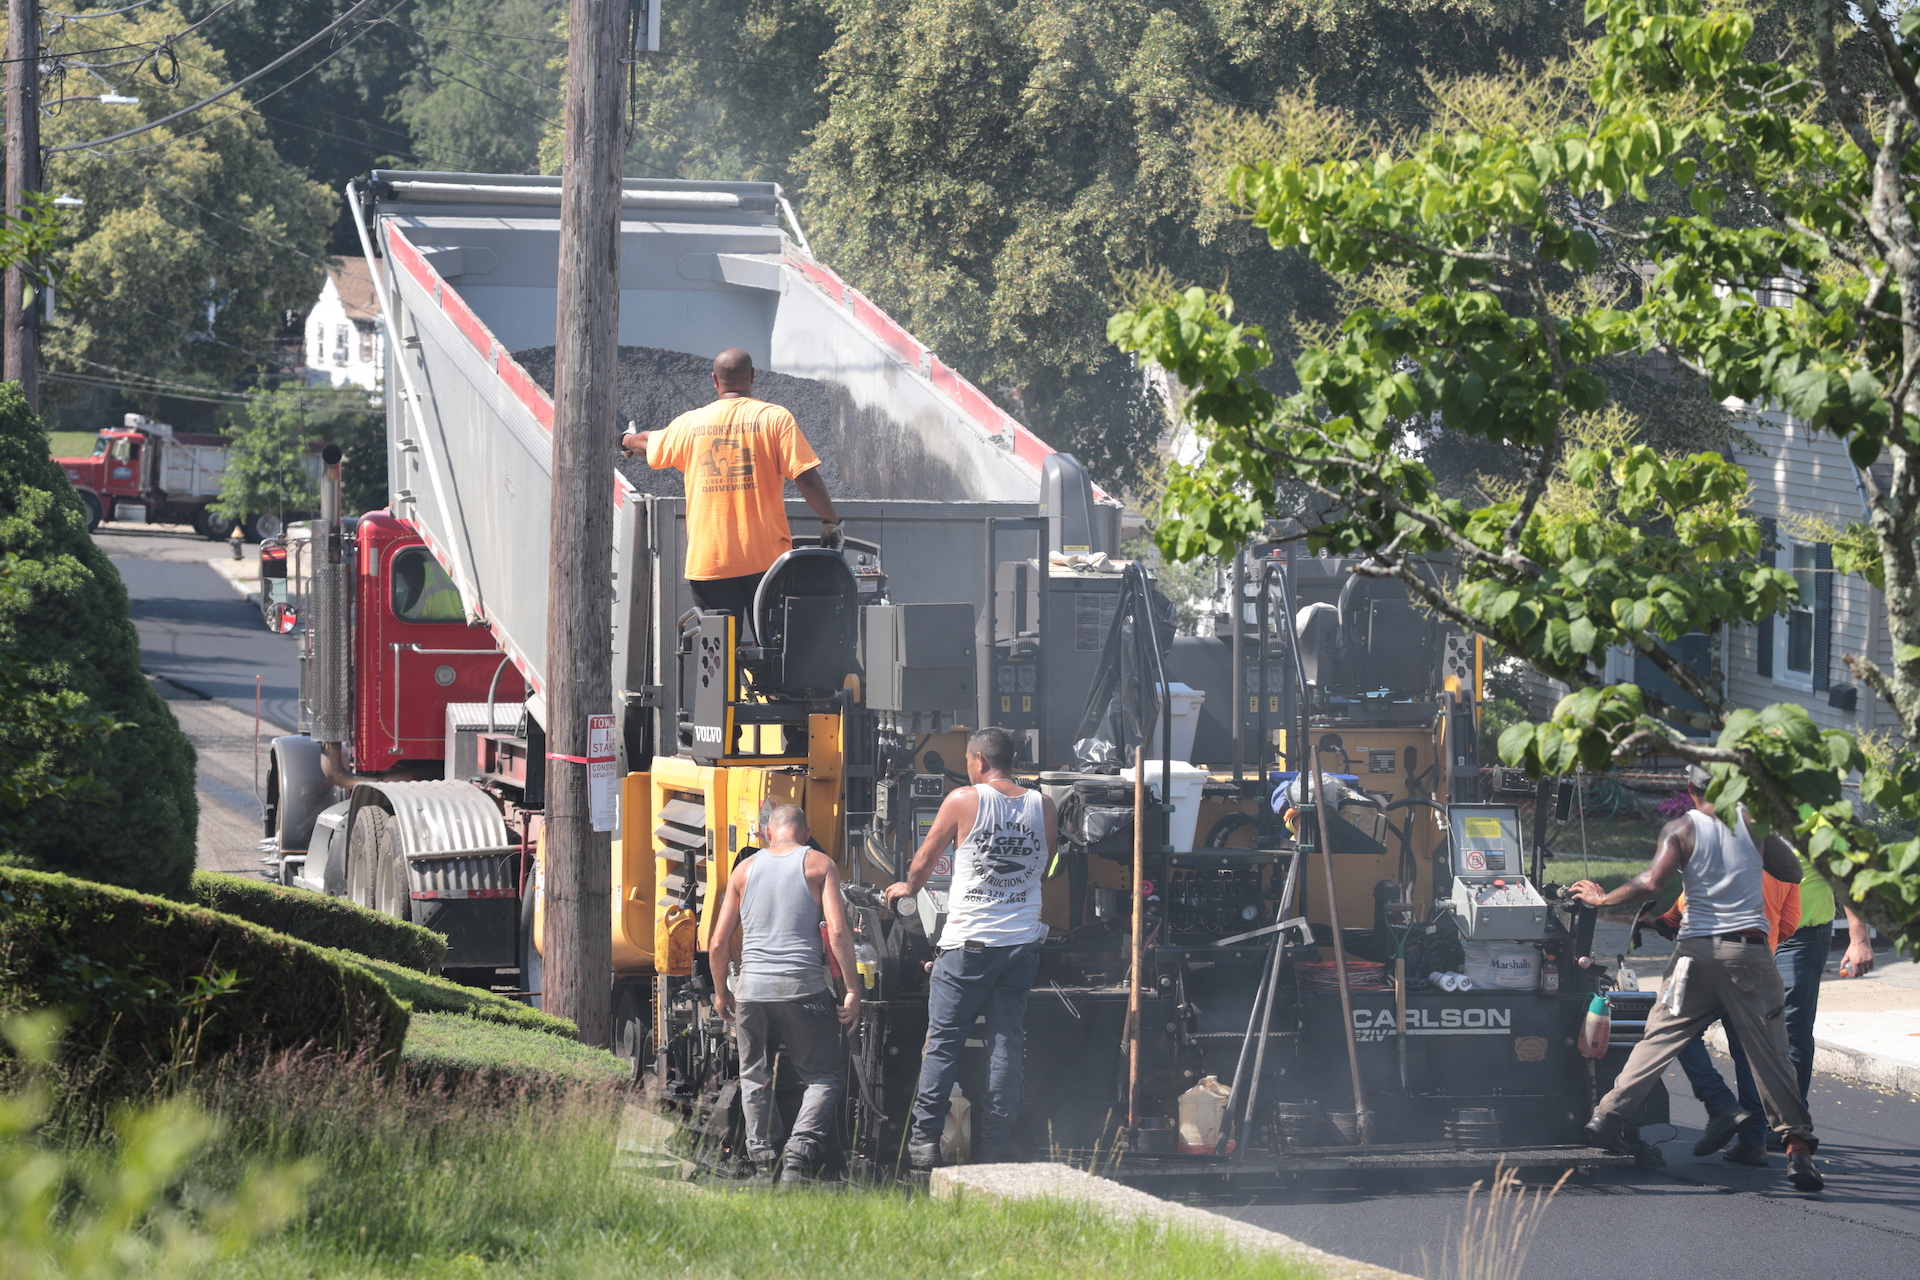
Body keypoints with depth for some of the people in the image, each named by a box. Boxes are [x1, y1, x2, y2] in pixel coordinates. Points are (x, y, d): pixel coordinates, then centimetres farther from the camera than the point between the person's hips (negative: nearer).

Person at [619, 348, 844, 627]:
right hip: (766, 557, -2)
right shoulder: (775, 418, -4)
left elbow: (650, 445, 28)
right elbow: (807, 478, -11)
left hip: (707, 560, 2)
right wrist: (831, 521, 2)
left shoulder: (689, 424, 7)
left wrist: (628, 440, 52)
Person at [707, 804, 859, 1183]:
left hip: (752, 986, 3)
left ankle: (761, 1159, 13)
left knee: (754, 1077, 19)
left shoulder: (745, 869, 12)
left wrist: (721, 992, 24)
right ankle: (801, 1149, -15)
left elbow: (718, 945, 10)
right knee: (824, 1077, 5)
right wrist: (853, 989, -4)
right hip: (803, 988, -3)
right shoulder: (819, 865, 4)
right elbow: (838, 932, -8)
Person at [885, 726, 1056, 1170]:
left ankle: (924, 1138, 1)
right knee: (1008, 1045, 6)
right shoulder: (1043, 808, 5)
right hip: (1023, 942, 3)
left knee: (943, 1042, 3)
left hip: (969, 944, -3)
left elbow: (926, 856, 8)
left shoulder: (963, 801, -5)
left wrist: (908, 887, 30)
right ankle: (997, 1145, 5)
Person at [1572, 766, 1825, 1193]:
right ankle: (1797, 1145, -4)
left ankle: (1609, 1117, 6)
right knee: (1770, 1053, 1)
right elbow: (1792, 872, 12)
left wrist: (1603, 899, 3)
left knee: (1659, 1038, 11)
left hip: (1697, 951, 0)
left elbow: (1651, 882, -11)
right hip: (1749, 949, 0)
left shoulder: (1680, 830, 0)